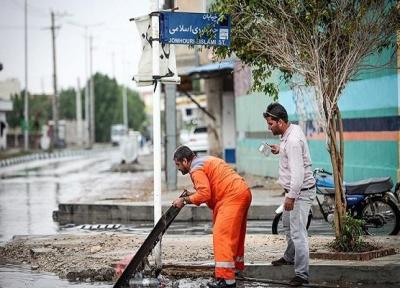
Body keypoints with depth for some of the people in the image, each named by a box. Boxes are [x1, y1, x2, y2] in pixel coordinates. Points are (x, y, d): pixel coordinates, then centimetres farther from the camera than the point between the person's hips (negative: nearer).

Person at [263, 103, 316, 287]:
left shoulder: (293, 141, -27)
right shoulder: (293, 129, 4)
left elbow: (298, 173, -30)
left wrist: (291, 197, -26)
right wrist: (280, 150, 11)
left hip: (301, 191, -11)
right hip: (295, 190, 11)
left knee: (297, 233, -12)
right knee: (287, 224, 28)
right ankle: (290, 257, 48)